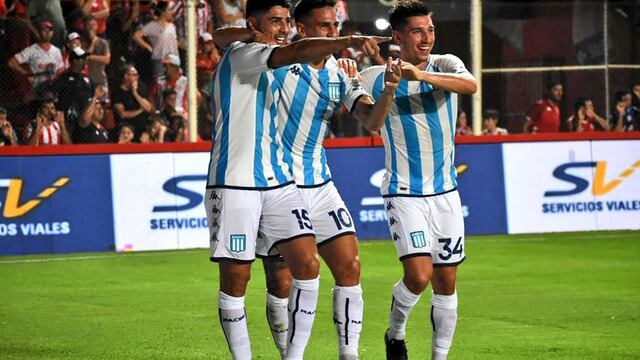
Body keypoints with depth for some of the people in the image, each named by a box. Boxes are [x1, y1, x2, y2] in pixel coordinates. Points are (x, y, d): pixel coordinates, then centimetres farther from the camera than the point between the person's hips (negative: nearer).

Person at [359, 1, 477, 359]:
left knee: (446, 282, 5)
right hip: (404, 193, -3)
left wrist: (420, 75, -35)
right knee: (419, 275, -17)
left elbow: (471, 84, -22)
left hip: (445, 192, 3)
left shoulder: (444, 65, -1)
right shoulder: (375, 78, -3)